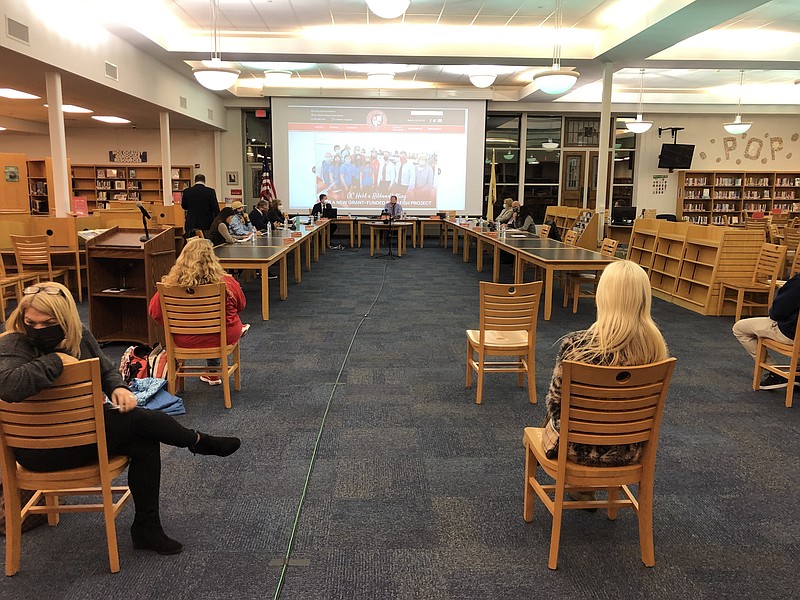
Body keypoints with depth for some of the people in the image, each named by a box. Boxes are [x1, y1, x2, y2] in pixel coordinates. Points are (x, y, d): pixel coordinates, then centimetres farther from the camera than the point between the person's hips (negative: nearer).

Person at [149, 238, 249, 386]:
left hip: (184, 341, 2)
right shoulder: (227, 282, -21)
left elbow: (153, 311, -6)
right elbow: (241, 305, -1)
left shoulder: (170, 285, -19)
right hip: (223, 338, -1)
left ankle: (213, 374, 53)